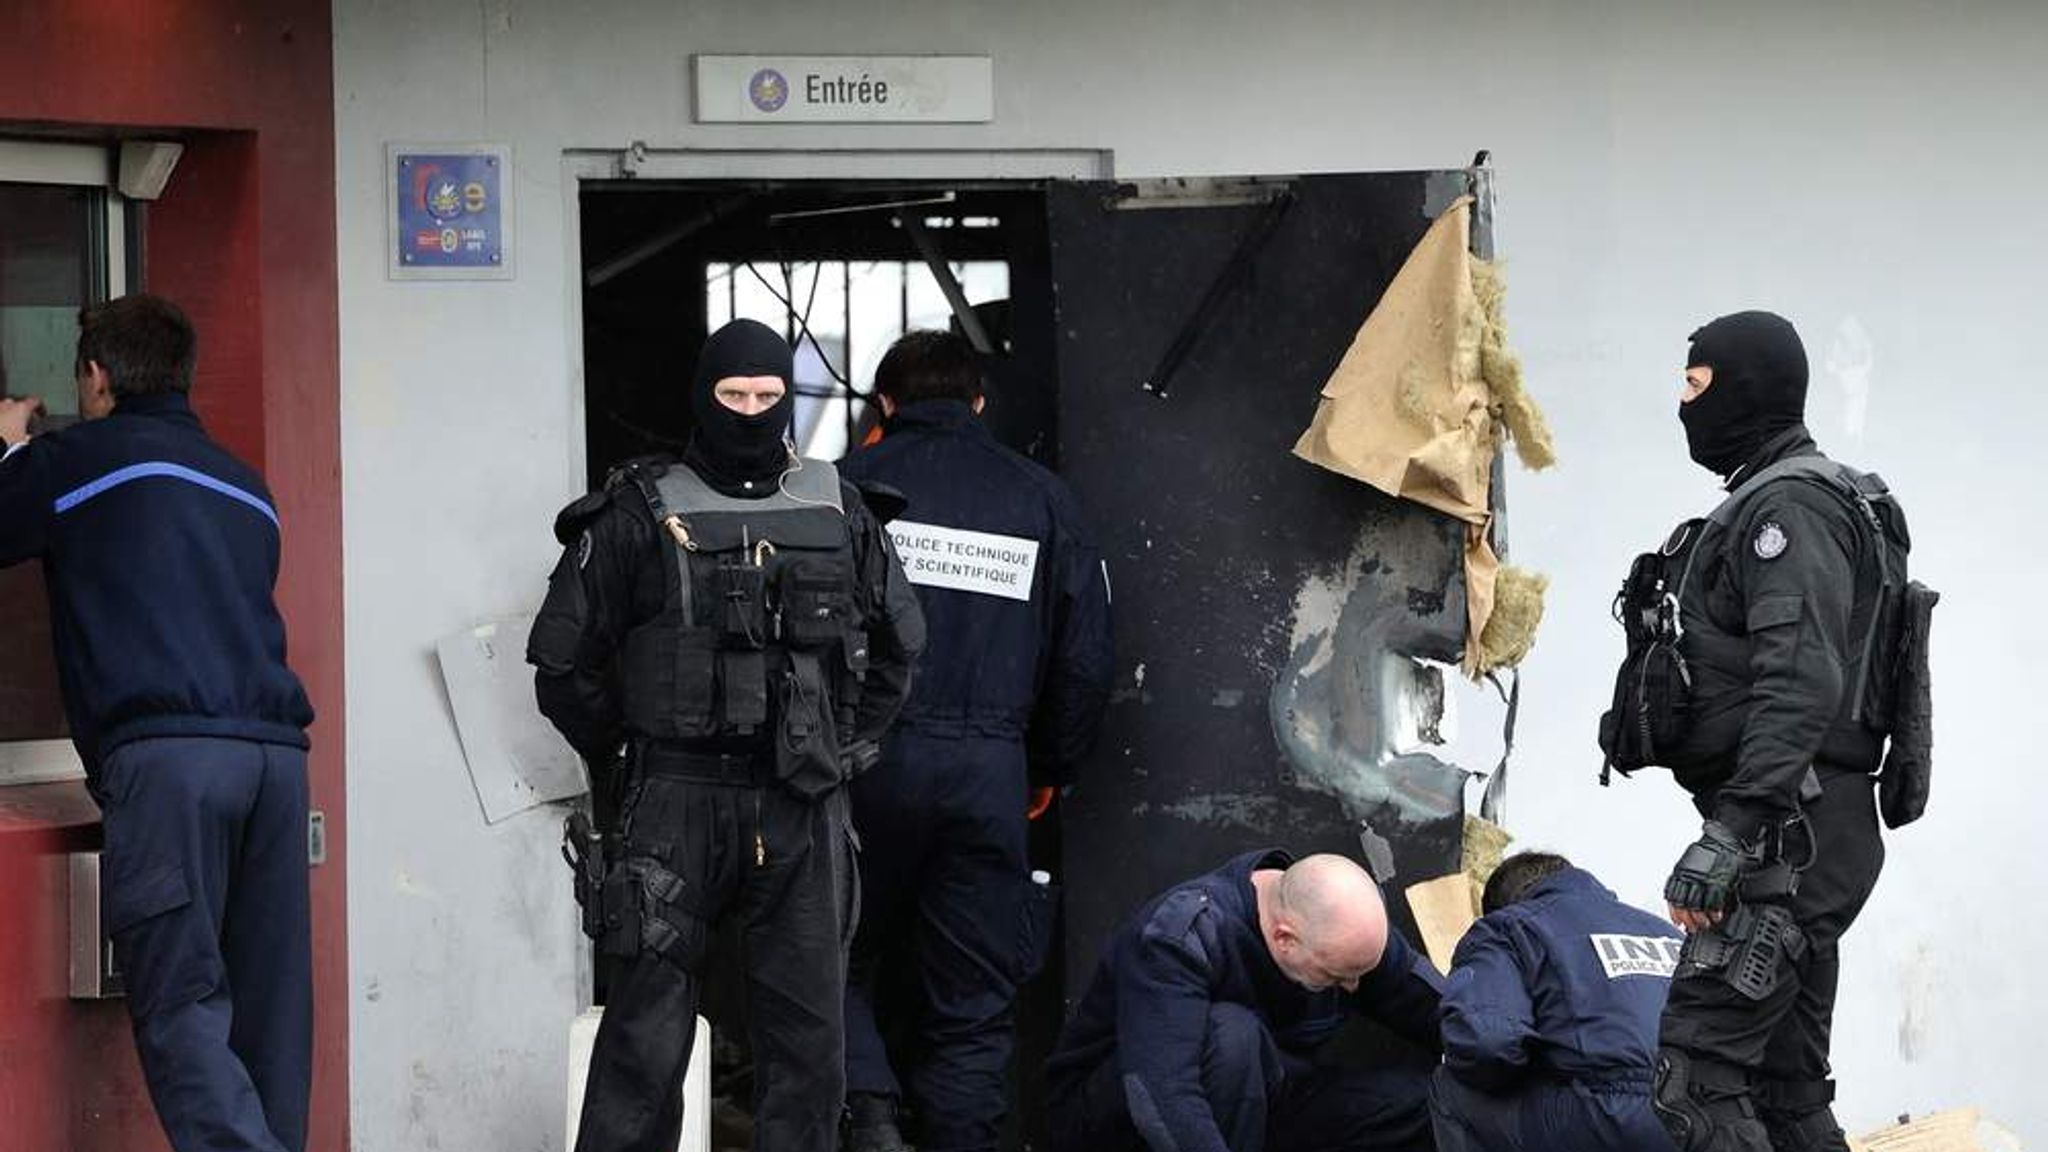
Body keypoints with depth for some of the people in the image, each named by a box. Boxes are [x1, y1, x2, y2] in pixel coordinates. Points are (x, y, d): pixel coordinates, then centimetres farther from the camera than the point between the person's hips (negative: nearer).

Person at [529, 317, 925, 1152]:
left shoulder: (837, 511, 10)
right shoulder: (642, 514, 0)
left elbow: (897, 643, 22)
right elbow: (564, 657, 4)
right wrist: (622, 763, 6)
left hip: (804, 809, 3)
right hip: (677, 804, -3)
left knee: (808, 1028, 5)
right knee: (649, 1028, -4)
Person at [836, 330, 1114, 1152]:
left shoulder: (850, 484, 3)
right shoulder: (1041, 497, 11)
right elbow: (1086, 659, 10)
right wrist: (1050, 769, 20)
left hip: (869, 756, -2)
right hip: (989, 768, 2)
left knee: (835, 963, 12)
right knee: (972, 1007, 9)